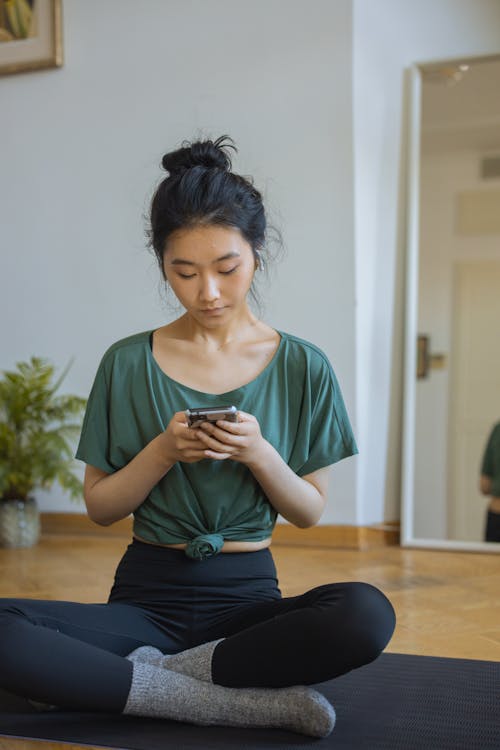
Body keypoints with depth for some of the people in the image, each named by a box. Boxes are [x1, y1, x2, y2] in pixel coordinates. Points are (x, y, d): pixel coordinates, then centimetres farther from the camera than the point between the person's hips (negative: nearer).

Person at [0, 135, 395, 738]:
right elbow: (99, 507, 5)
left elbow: (310, 512, 4)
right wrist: (161, 453, -14)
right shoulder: (128, 364, 2)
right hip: (148, 593, 0)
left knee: (367, 613, -33)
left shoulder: (302, 367, 2)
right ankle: (250, 701, -22)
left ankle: (149, 675, -17)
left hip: (247, 596, 0)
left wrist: (258, 454, -16)